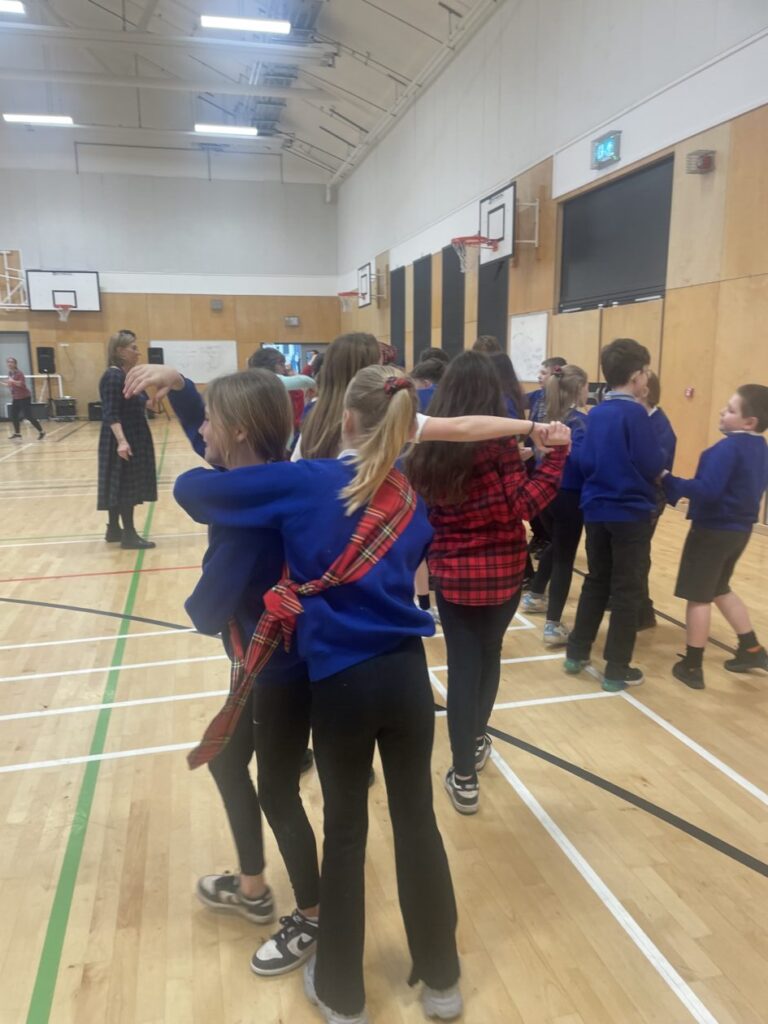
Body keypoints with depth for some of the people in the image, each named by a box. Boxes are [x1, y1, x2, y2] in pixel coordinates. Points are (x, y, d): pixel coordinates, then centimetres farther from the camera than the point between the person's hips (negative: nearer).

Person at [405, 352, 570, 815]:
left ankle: (465, 777, 13)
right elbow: (524, 504, -19)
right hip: (501, 572, -2)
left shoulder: (428, 444, -2)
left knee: (462, 665, 9)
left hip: (449, 572, 2)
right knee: (489, 655, 20)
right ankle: (476, 742, 42)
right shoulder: (497, 442, -16)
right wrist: (556, 454, -17)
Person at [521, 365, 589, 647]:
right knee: (565, 558, -2)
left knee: (556, 546, 29)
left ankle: (533, 596, 43)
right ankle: (554, 626, -1)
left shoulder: (553, 416, 8)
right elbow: (579, 457, -30)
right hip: (569, 495, -8)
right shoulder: (580, 420, -15)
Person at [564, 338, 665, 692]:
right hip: (631, 512, -7)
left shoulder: (596, 413, 6)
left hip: (596, 509, 7)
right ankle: (617, 670, 10)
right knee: (627, 590, 3)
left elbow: (585, 462, 6)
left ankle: (576, 653, 24)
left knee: (596, 582, 18)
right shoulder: (635, 413, -14)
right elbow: (653, 465, -17)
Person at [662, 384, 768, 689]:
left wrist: (668, 481, -23)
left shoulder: (728, 447, -21)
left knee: (698, 596, 1)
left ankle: (691, 666, 9)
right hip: (739, 529, 9)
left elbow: (707, 490, -30)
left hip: (713, 530, -9)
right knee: (719, 589, 25)